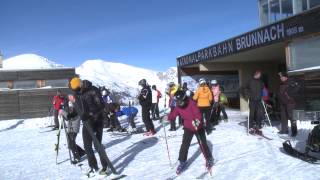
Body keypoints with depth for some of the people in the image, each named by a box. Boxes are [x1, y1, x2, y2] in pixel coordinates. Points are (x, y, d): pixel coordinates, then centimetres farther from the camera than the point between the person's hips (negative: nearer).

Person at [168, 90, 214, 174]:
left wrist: (197, 121, -50)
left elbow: (198, 113, -33)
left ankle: (209, 159, 28)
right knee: (184, 145, -5)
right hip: (188, 128, 4)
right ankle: (182, 162, 10)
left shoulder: (191, 103, -25)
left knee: (203, 144, 6)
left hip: (198, 127, -3)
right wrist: (167, 118, -19)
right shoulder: (178, 107, -8)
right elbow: (173, 114, -2)